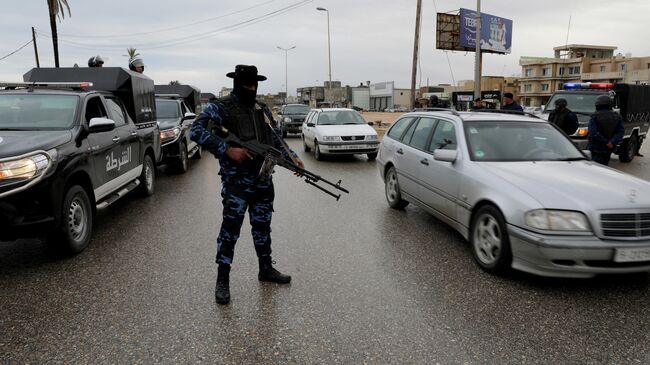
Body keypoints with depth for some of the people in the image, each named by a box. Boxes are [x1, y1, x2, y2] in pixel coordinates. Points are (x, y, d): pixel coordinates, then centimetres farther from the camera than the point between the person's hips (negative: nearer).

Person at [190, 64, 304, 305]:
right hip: (236, 183, -6)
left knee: (262, 226, 15)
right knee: (230, 229, -4)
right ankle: (222, 280, 7)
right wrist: (227, 149, -23)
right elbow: (196, 131, -17)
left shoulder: (263, 110, 14)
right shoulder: (220, 108, -6)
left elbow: (277, 140, 19)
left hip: (264, 181, 6)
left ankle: (266, 269, 31)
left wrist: (292, 158, 3)